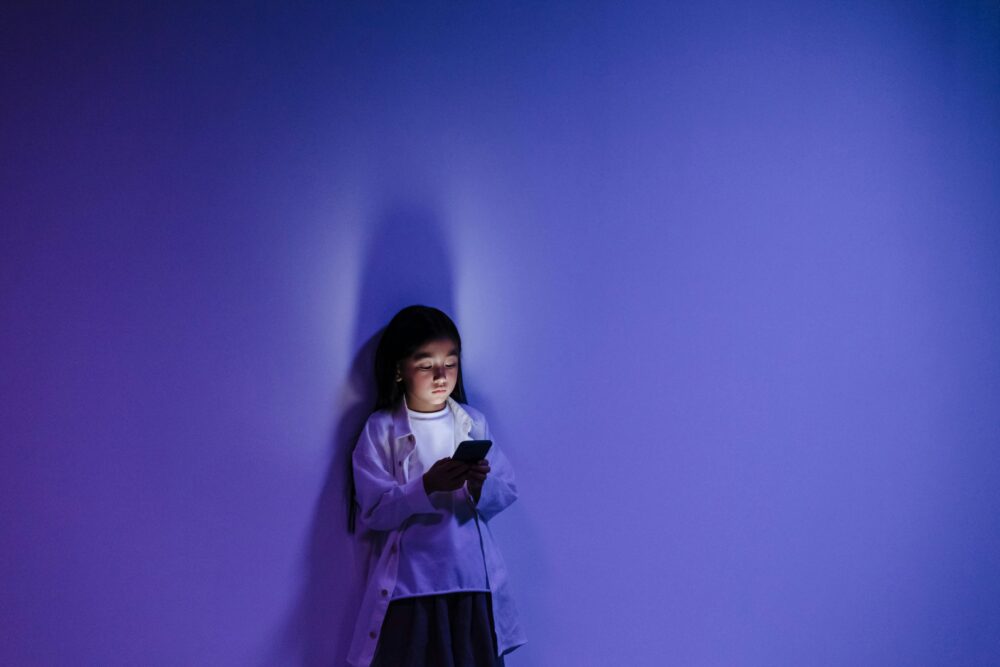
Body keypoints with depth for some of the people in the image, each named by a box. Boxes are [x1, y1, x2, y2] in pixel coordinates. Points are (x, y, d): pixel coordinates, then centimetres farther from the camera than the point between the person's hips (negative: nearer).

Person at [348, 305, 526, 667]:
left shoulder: (474, 423, 6)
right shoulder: (380, 430, -3)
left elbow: (507, 491, 4)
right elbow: (372, 512, -9)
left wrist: (482, 486, -18)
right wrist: (427, 487, -24)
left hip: (472, 583, 3)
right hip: (407, 587, -2)